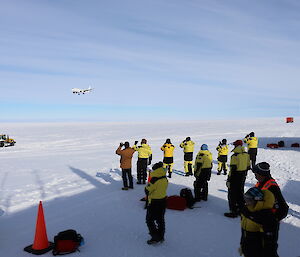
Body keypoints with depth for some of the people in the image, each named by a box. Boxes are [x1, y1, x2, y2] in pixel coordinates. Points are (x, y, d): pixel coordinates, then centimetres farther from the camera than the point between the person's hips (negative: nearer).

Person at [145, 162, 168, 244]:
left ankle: (155, 238, 6)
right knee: (160, 219, 20)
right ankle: (161, 237, 30)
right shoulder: (165, 179, 0)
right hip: (163, 201, 8)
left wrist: (147, 186, 2)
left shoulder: (154, 179, -23)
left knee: (150, 220, 7)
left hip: (154, 202, -8)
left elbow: (147, 190, -19)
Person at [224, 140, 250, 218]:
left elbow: (232, 169, -21)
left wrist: (229, 180, -16)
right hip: (242, 177, 7)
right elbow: (248, 167, 11)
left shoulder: (235, 156, -21)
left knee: (232, 194, 3)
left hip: (235, 177, -7)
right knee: (240, 192, 19)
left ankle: (233, 212, 7)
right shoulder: (246, 155, 3)